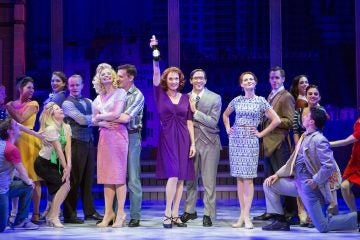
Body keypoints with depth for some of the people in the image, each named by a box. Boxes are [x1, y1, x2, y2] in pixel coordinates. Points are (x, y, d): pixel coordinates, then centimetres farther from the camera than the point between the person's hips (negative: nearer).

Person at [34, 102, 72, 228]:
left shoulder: (67, 127, -1)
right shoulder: (51, 129, -22)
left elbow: (68, 148, -10)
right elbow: (59, 150, -20)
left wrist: (68, 166, -20)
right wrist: (66, 168, -17)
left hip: (55, 163, 7)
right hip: (43, 163, -7)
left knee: (64, 186, -1)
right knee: (64, 183, -18)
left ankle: (51, 215, 14)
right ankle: (53, 216, -10)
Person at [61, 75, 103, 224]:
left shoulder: (88, 102, 16)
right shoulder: (67, 103, -4)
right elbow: (82, 120, -14)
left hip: (89, 142, 6)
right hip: (76, 142, -6)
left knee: (88, 178, 11)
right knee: (74, 179, -3)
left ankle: (90, 211, 18)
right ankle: (70, 214, 2)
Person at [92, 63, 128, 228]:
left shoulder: (120, 92, 0)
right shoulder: (98, 98, 17)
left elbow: (116, 114, -11)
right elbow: (94, 121, 15)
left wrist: (99, 117, 2)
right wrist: (103, 123, -5)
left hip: (118, 134, -6)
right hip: (104, 136, 6)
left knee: (119, 174, -6)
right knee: (106, 175, 2)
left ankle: (120, 213, -3)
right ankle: (108, 213, 5)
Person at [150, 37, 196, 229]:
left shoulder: (185, 98, 9)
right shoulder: (160, 94, 3)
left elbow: (189, 122, 8)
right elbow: (156, 73, -12)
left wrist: (193, 143, 2)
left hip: (183, 138, 3)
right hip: (167, 138, -3)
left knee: (180, 178, 1)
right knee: (173, 175, -13)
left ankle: (175, 215, 7)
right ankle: (167, 214, -5)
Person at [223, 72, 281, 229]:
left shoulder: (261, 101, 0)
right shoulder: (237, 100, 9)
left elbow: (276, 120, -3)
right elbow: (225, 114, 27)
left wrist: (261, 133, -3)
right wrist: (227, 128, 12)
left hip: (250, 141, -3)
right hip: (235, 140, 3)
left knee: (248, 177, -7)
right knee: (239, 177, 4)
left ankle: (246, 216, -7)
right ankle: (242, 214, 8)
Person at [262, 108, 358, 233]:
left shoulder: (319, 140, -18)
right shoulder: (305, 136, 10)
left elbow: (330, 166, -23)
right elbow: (293, 160, 17)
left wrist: (315, 182, -19)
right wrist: (277, 174, 9)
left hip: (309, 185, -9)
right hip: (297, 182, 9)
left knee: (323, 227, -6)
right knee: (269, 184, 8)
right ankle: (280, 221, 9)